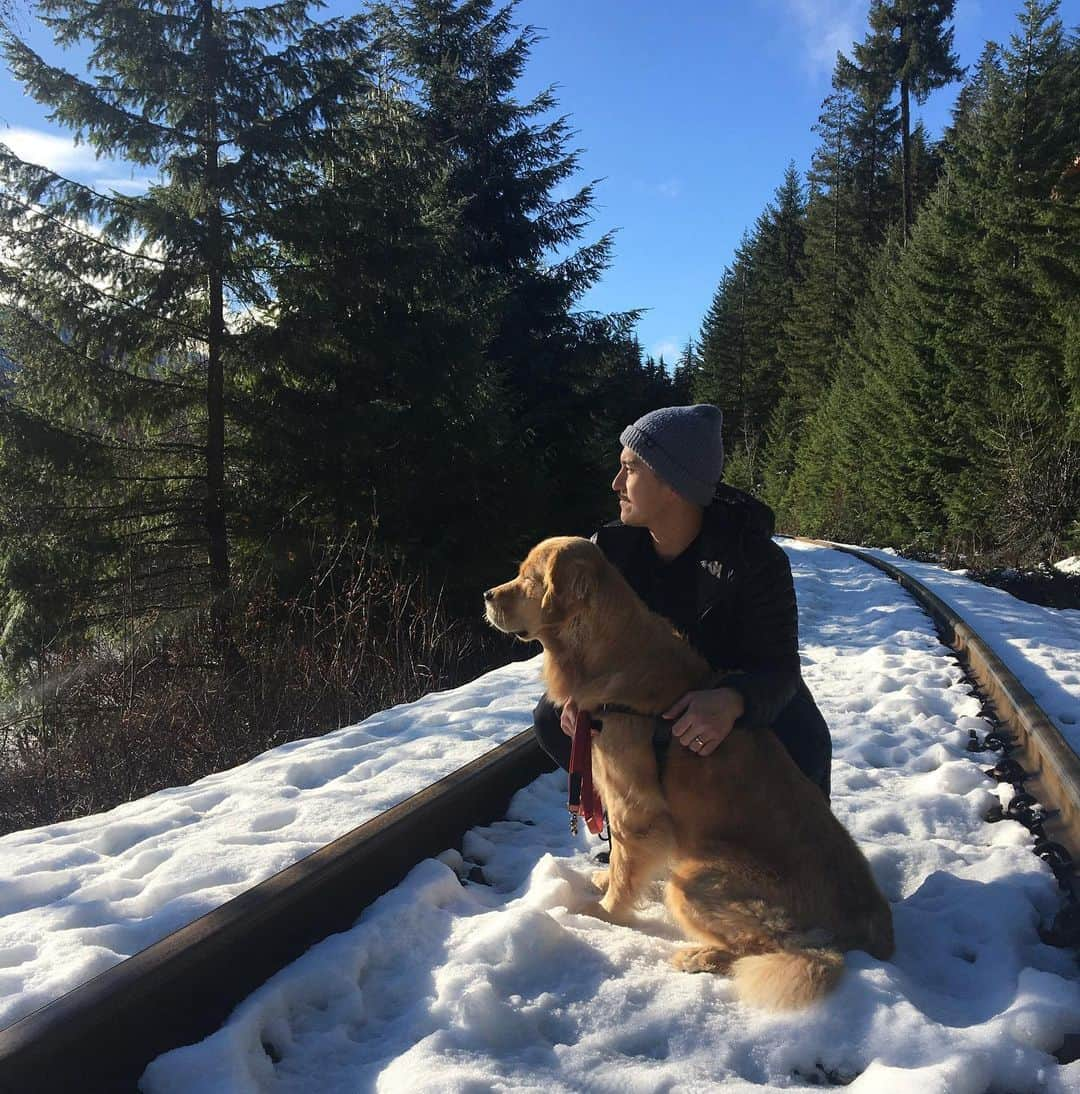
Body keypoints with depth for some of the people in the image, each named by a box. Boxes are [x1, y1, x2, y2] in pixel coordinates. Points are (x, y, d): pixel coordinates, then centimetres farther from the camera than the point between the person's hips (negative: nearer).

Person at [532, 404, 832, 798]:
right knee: (552, 719, -15)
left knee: (803, 748, -34)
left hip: (740, 690, -3)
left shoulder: (756, 560, -28)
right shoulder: (611, 548, -17)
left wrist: (733, 701, -54)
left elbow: (779, 666, -30)